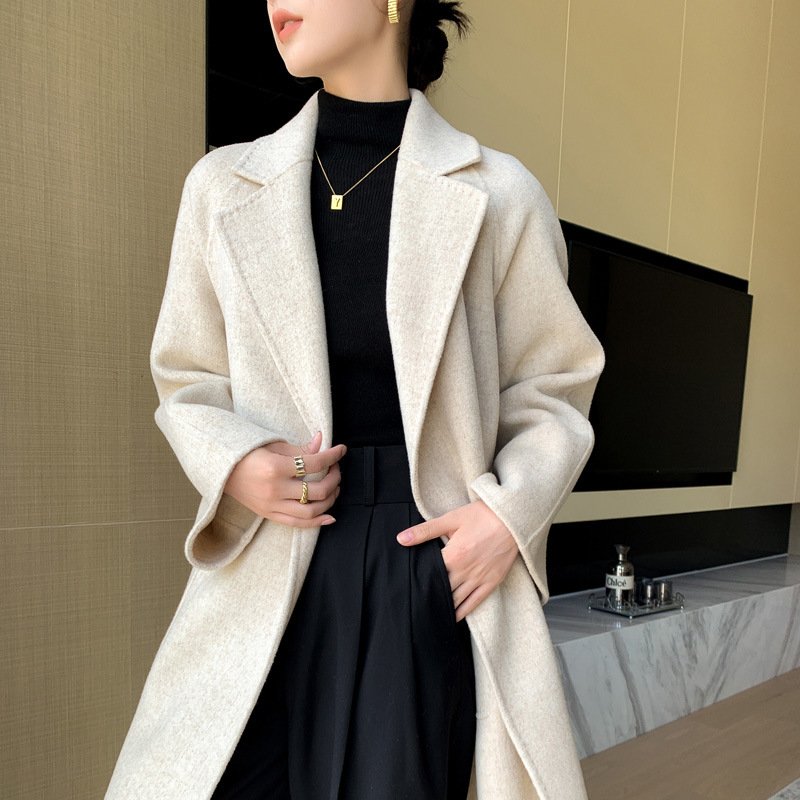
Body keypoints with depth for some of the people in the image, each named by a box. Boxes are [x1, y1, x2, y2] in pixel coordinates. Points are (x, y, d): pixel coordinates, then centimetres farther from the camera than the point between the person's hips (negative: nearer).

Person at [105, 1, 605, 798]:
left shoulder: (499, 194, -2)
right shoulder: (223, 185, 4)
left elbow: (550, 389, 5)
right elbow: (188, 380, 11)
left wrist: (509, 512, -11)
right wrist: (233, 464, -9)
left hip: (433, 558, -1)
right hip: (268, 566, 3)